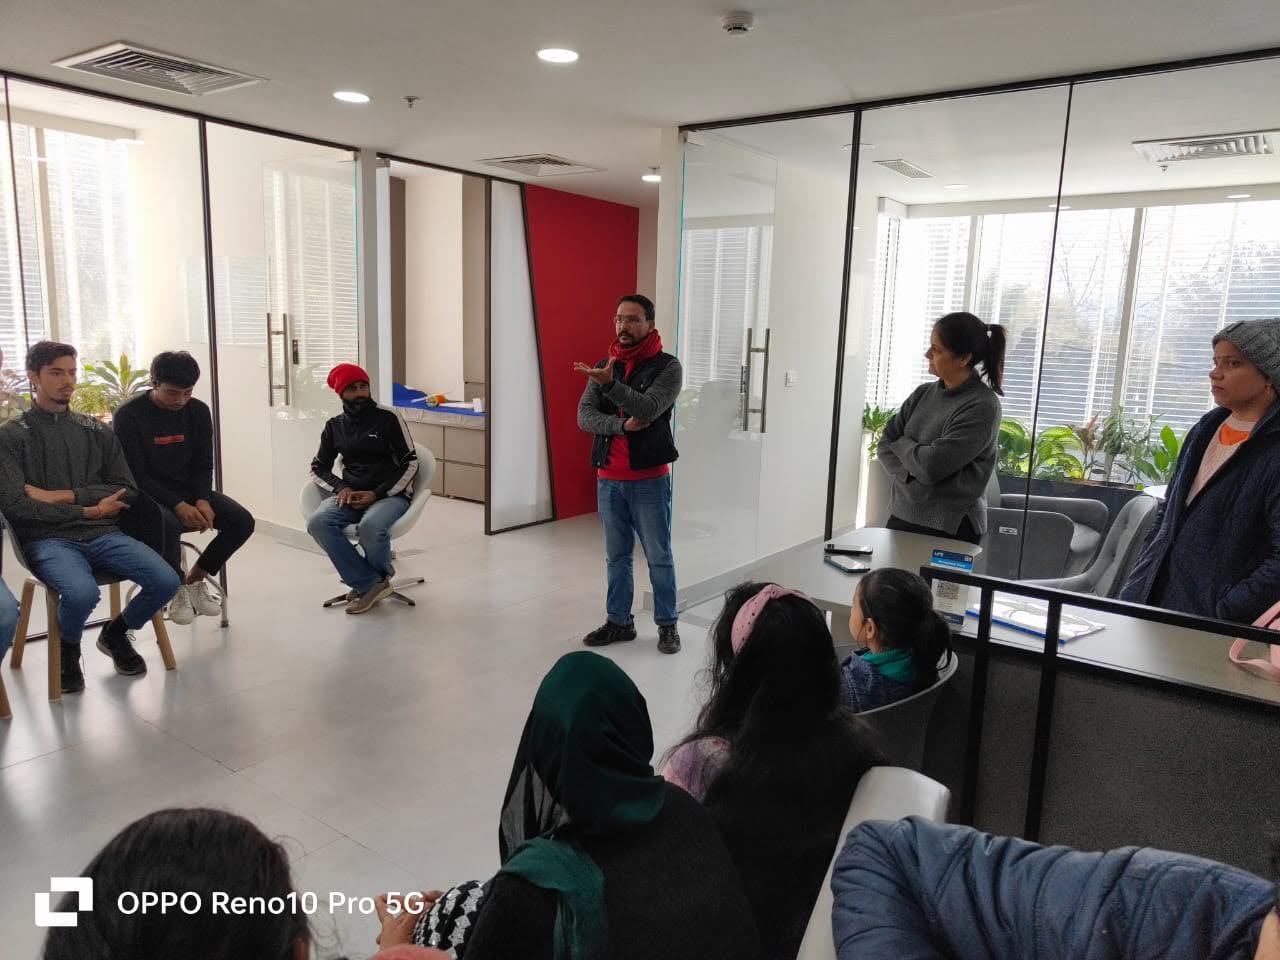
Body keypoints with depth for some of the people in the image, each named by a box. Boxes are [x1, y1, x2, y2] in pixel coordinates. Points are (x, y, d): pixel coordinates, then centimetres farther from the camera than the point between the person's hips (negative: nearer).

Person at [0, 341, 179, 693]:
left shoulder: (96, 431, 15)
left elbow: (128, 492, 6)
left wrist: (64, 496, -6)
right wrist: (87, 510, -6)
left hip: (104, 534, 4)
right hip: (48, 540, -3)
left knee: (166, 581, -21)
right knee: (82, 593, -35)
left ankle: (116, 633, 12)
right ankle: (68, 648, 3)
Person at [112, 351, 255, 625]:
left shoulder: (198, 411, 2)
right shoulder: (128, 415, -12)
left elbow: (203, 465, 5)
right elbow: (135, 475, -14)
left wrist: (202, 500, -14)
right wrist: (177, 505, -25)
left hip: (189, 490, 5)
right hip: (148, 495, -5)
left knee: (243, 521, -17)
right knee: (168, 525, -38)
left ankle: (195, 578, 4)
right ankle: (177, 589, -9)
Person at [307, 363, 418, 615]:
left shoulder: (389, 418, -1)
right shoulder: (334, 426, 12)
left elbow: (410, 464, -3)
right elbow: (318, 469, 17)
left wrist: (377, 494, -13)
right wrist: (341, 487, -5)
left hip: (389, 494, -4)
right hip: (350, 494, 4)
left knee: (370, 526, -36)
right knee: (317, 523, -27)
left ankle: (366, 583, -1)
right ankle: (373, 584, -18)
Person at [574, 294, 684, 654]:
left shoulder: (667, 366, -7)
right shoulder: (604, 366, 7)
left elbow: (648, 409, -22)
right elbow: (584, 416, -4)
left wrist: (610, 383, -35)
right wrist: (621, 425, -20)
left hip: (649, 479, -4)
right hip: (608, 479, 5)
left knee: (659, 557, 6)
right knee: (616, 556, 15)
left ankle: (667, 625, 19)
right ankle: (618, 621, 27)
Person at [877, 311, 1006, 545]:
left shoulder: (982, 406, -14)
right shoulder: (923, 393, 5)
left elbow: (932, 465, -20)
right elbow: (884, 447, 3)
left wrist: (901, 443, -3)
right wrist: (912, 472, -14)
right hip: (901, 517, 6)